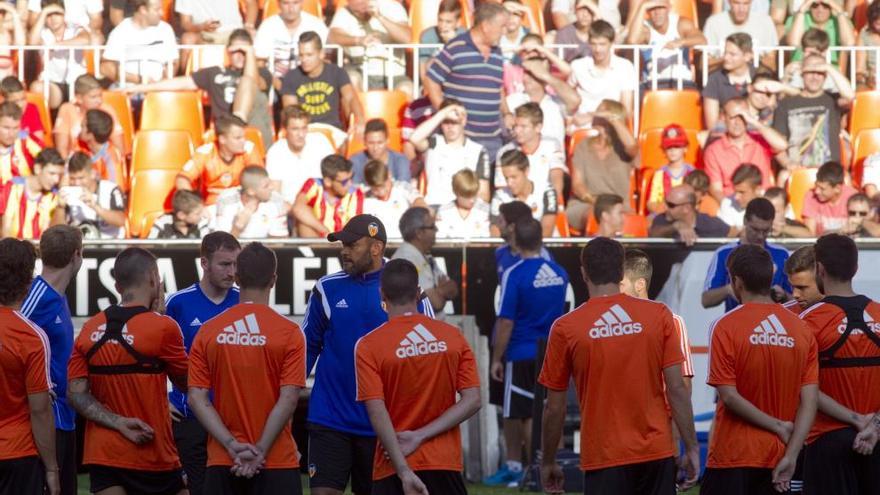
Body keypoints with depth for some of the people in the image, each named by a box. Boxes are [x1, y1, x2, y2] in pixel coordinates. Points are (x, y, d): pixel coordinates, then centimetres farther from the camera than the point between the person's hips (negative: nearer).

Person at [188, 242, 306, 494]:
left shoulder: (208, 332, 3)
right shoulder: (290, 333, -5)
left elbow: (196, 398, -2)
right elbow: (288, 400, -11)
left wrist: (232, 446, -7)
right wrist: (259, 451, -10)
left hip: (221, 463, 3)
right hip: (277, 463, -3)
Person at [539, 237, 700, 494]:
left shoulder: (565, 328, -5)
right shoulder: (658, 315, -1)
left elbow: (555, 408, 0)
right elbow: (677, 389, -3)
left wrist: (548, 463, 12)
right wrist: (691, 448, 5)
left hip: (604, 462, -2)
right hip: (657, 454, 2)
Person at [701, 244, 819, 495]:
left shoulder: (725, 327, -8)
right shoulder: (802, 330, 4)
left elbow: (729, 396, -13)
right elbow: (809, 402, -2)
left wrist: (777, 426, -5)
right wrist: (791, 455, -4)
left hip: (733, 457, -4)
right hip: (778, 456, 4)